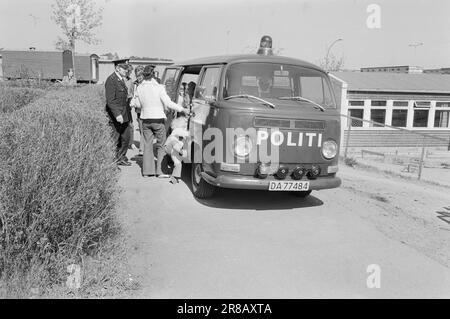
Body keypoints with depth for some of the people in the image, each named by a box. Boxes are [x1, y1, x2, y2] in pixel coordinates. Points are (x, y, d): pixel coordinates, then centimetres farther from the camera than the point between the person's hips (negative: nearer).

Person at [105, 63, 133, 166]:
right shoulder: (111, 80, -15)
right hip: (115, 114, -9)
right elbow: (110, 100, -22)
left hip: (124, 114, 9)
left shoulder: (121, 79, 15)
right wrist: (117, 114, -30)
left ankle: (121, 158, 25)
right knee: (114, 138, -2)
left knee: (126, 137, 12)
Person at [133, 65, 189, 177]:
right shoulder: (159, 88, -15)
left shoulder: (139, 88, 0)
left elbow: (138, 104, 8)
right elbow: (168, 103, -18)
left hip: (145, 119, 4)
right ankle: (159, 170, 5)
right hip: (158, 119, -4)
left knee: (147, 145, 11)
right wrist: (182, 109, -10)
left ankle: (147, 170, 13)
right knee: (161, 145, 8)